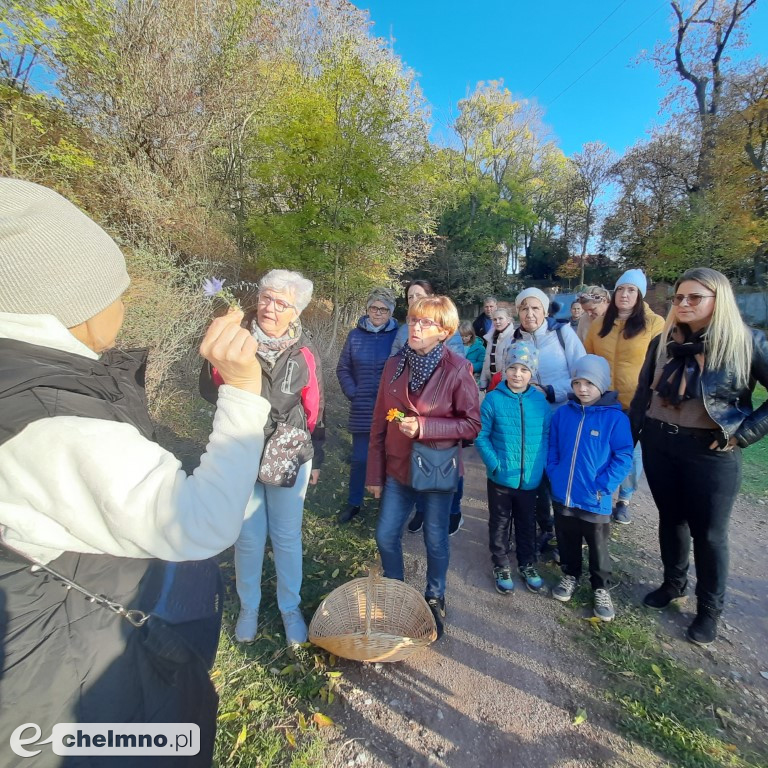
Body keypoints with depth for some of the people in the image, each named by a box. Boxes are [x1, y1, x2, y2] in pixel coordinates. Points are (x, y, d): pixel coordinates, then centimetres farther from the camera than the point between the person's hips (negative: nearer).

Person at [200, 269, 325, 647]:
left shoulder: (304, 354, -5)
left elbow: (314, 409, 3)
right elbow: (209, 391, -14)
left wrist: (316, 458, 9)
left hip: (289, 457, 0)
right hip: (241, 455, 0)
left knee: (287, 537, 13)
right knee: (248, 537, 15)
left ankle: (290, 609, 36)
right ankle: (248, 608, 40)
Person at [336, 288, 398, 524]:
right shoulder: (355, 335, 2)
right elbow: (343, 368, 8)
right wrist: (352, 393, -1)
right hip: (362, 409, 1)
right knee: (359, 459, 9)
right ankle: (353, 503, 26)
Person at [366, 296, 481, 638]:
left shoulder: (457, 369, -15)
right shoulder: (394, 365, -3)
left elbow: (471, 424, -11)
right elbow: (379, 422, 1)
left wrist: (423, 426, -23)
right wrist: (374, 473, 3)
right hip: (397, 467, 4)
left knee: (436, 540, 14)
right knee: (386, 536, 13)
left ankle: (435, 599, 43)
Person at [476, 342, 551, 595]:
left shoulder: (540, 401, -5)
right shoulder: (493, 399, -13)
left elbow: (547, 436, 3)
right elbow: (481, 436, -10)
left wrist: (541, 464, -5)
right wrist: (494, 464, -17)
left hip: (531, 478, 3)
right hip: (500, 478, -2)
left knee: (527, 523, 21)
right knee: (500, 524, 15)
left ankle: (528, 564, 43)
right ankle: (501, 567, 36)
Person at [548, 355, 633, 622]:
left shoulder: (616, 418, -12)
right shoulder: (562, 414, -2)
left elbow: (623, 457, -11)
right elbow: (552, 449, 6)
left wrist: (603, 487, -16)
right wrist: (554, 476, -3)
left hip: (595, 500, -3)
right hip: (562, 496, 3)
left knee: (598, 547, 15)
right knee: (567, 542, 20)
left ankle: (601, 589, 37)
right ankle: (570, 575, 44)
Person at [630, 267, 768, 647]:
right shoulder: (663, 342, 2)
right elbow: (643, 394, 7)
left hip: (710, 453, -3)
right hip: (659, 444, 4)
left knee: (708, 532, 10)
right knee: (670, 519, 18)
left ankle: (710, 608, 32)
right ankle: (673, 583, 40)